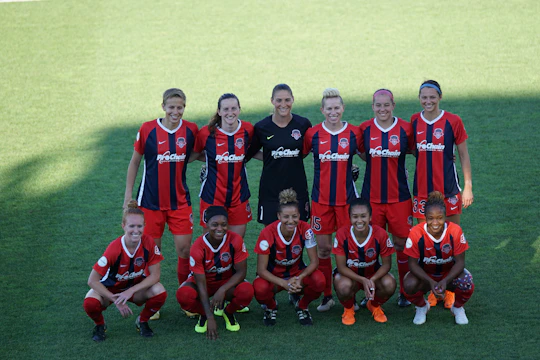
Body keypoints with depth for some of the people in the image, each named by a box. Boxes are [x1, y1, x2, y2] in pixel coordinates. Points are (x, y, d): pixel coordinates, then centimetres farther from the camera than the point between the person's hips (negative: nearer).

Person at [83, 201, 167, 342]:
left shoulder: (148, 243, -22)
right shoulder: (114, 248, -29)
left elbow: (155, 275, -18)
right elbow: (93, 280, -24)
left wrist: (130, 291, -29)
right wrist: (116, 300, -27)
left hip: (137, 287, 2)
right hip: (111, 288, -2)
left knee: (159, 292, -30)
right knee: (90, 303, -33)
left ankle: (142, 321, 2)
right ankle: (100, 325, 4)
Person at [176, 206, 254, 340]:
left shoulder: (235, 240, -22)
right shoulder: (198, 248, -25)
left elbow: (241, 272, -16)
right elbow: (201, 284, -25)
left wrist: (222, 290, -34)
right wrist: (210, 318, -31)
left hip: (228, 281, 1)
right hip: (205, 281, -1)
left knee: (246, 291, -34)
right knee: (184, 295, -35)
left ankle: (228, 313, 2)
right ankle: (203, 314, 1)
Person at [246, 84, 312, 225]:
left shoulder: (303, 124, -2)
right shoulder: (261, 127, -3)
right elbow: (250, 153, 9)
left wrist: (289, 158, 2)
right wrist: (271, 158, -1)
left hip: (297, 188, 1)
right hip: (270, 191, -1)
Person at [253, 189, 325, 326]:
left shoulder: (305, 229, -19)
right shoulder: (268, 233, -24)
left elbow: (314, 262, -14)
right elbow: (261, 269, -20)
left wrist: (300, 278, -33)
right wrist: (284, 283, -34)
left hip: (297, 272, 2)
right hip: (273, 276, -2)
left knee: (319, 281, -31)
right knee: (260, 288, -36)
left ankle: (301, 305, 4)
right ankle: (271, 307, 3)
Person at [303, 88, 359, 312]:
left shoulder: (353, 133, 0)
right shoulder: (313, 134, -1)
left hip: (347, 198, 0)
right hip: (321, 199, 0)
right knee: (323, 248, 3)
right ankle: (326, 296, 15)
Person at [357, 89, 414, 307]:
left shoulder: (405, 129, -3)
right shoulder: (364, 129, 0)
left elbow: (412, 150, 13)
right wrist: (379, 159, 1)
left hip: (399, 196, -1)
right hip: (371, 196, 1)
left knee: (402, 243, 3)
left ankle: (405, 292, 16)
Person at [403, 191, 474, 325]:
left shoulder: (455, 231, -23)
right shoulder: (416, 233, -23)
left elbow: (460, 262, -17)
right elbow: (413, 264, -17)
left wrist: (445, 281, -34)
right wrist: (431, 282, -31)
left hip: (449, 274, 0)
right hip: (424, 274, 0)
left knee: (467, 284, -32)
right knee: (409, 284, -33)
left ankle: (458, 307, 5)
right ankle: (421, 307, 5)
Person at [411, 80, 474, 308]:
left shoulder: (452, 122, -5)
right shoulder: (414, 122, 4)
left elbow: (464, 155, 0)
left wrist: (468, 186, -3)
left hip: (448, 189, -3)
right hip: (422, 190, 3)